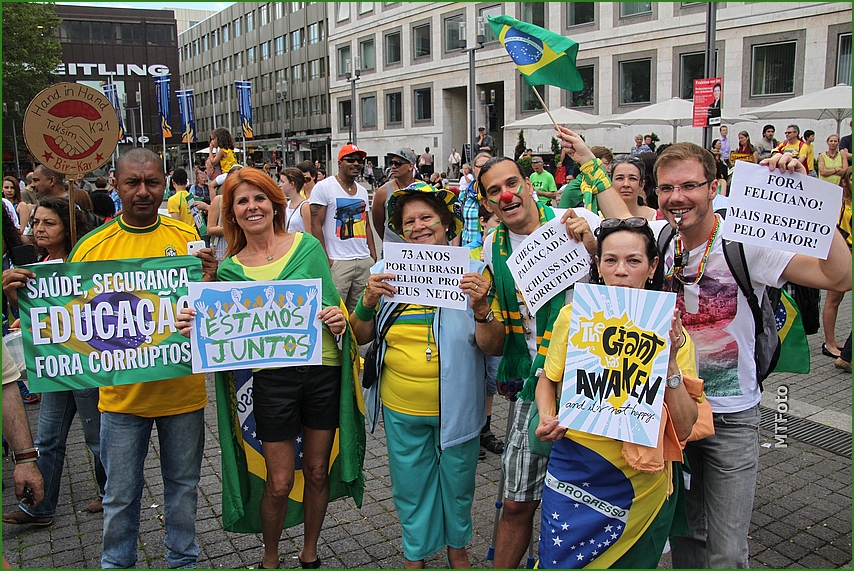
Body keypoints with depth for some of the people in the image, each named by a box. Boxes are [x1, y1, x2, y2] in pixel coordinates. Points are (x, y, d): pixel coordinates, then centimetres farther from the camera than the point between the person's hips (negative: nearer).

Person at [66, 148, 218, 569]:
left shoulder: (188, 238, -2)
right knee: (121, 493, 13)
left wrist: (209, 283, -18)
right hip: (122, 391, -1)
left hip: (183, 388, 1)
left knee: (183, 485, 17)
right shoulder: (92, 247, -4)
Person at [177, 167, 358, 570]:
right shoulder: (230, 268, 3)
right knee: (279, 483, 5)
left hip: (323, 369, 1)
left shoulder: (307, 245, 1)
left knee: (317, 471, 14)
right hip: (272, 377, 0)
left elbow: (331, 304, 2)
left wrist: (338, 320, -20)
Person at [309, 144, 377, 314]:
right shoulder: (323, 187, -3)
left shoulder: (362, 191, 16)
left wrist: (373, 255, 10)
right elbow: (316, 226, -8)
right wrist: (325, 259, -13)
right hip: (338, 262, -6)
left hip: (365, 261, 6)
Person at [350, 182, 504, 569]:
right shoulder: (386, 273, -2)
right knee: (410, 485, 16)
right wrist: (370, 299, -16)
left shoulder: (472, 273, -8)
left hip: (456, 405, -1)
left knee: (457, 482, 18)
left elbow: (493, 347, -10)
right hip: (402, 408, 1)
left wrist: (480, 307, -27)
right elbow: (360, 337, 1)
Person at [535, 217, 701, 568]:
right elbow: (548, 379, 10)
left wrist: (670, 363, -21)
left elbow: (684, 428, -10)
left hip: (641, 486, 0)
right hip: (572, 471, 0)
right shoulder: (573, 317, -6)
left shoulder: (671, 332, -6)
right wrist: (547, 419, -8)